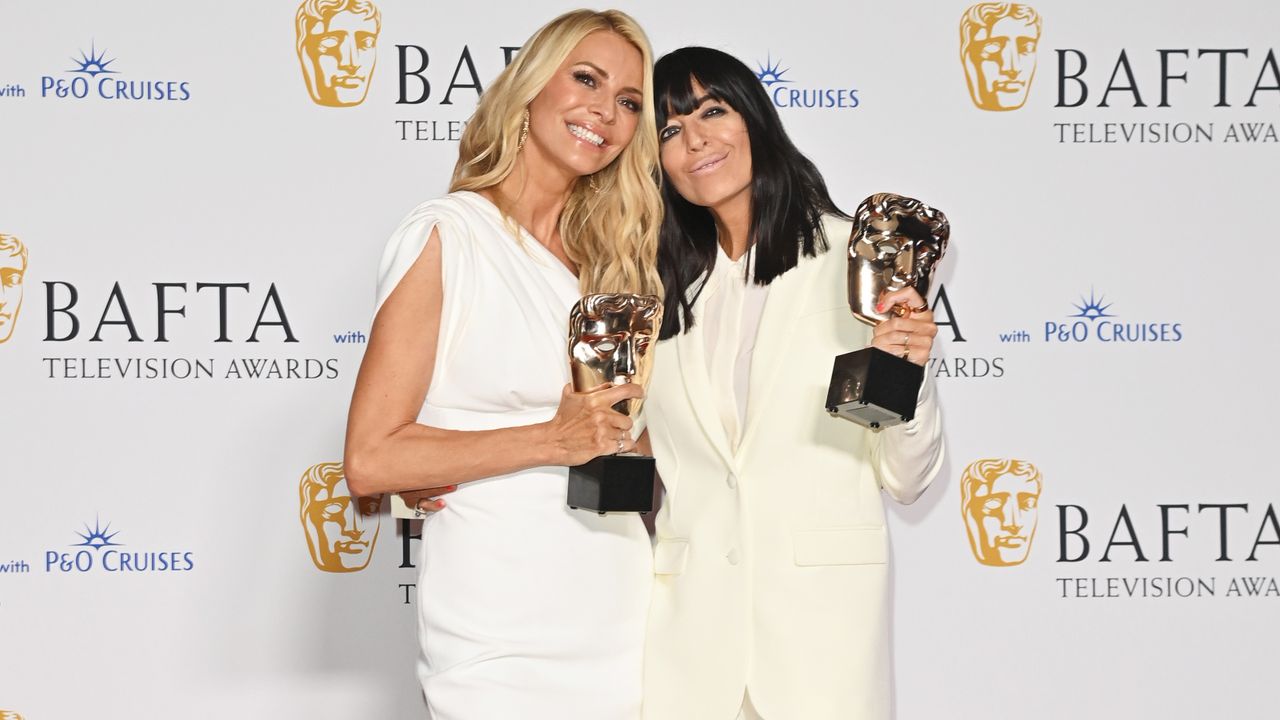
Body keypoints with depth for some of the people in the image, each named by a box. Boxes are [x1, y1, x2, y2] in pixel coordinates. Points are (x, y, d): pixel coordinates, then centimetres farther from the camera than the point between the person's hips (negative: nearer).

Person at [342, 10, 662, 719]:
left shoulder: (603, 256, 11)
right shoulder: (447, 235, -7)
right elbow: (370, 460, -13)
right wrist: (551, 441, -17)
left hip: (621, 617, 6)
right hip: (500, 629, -6)